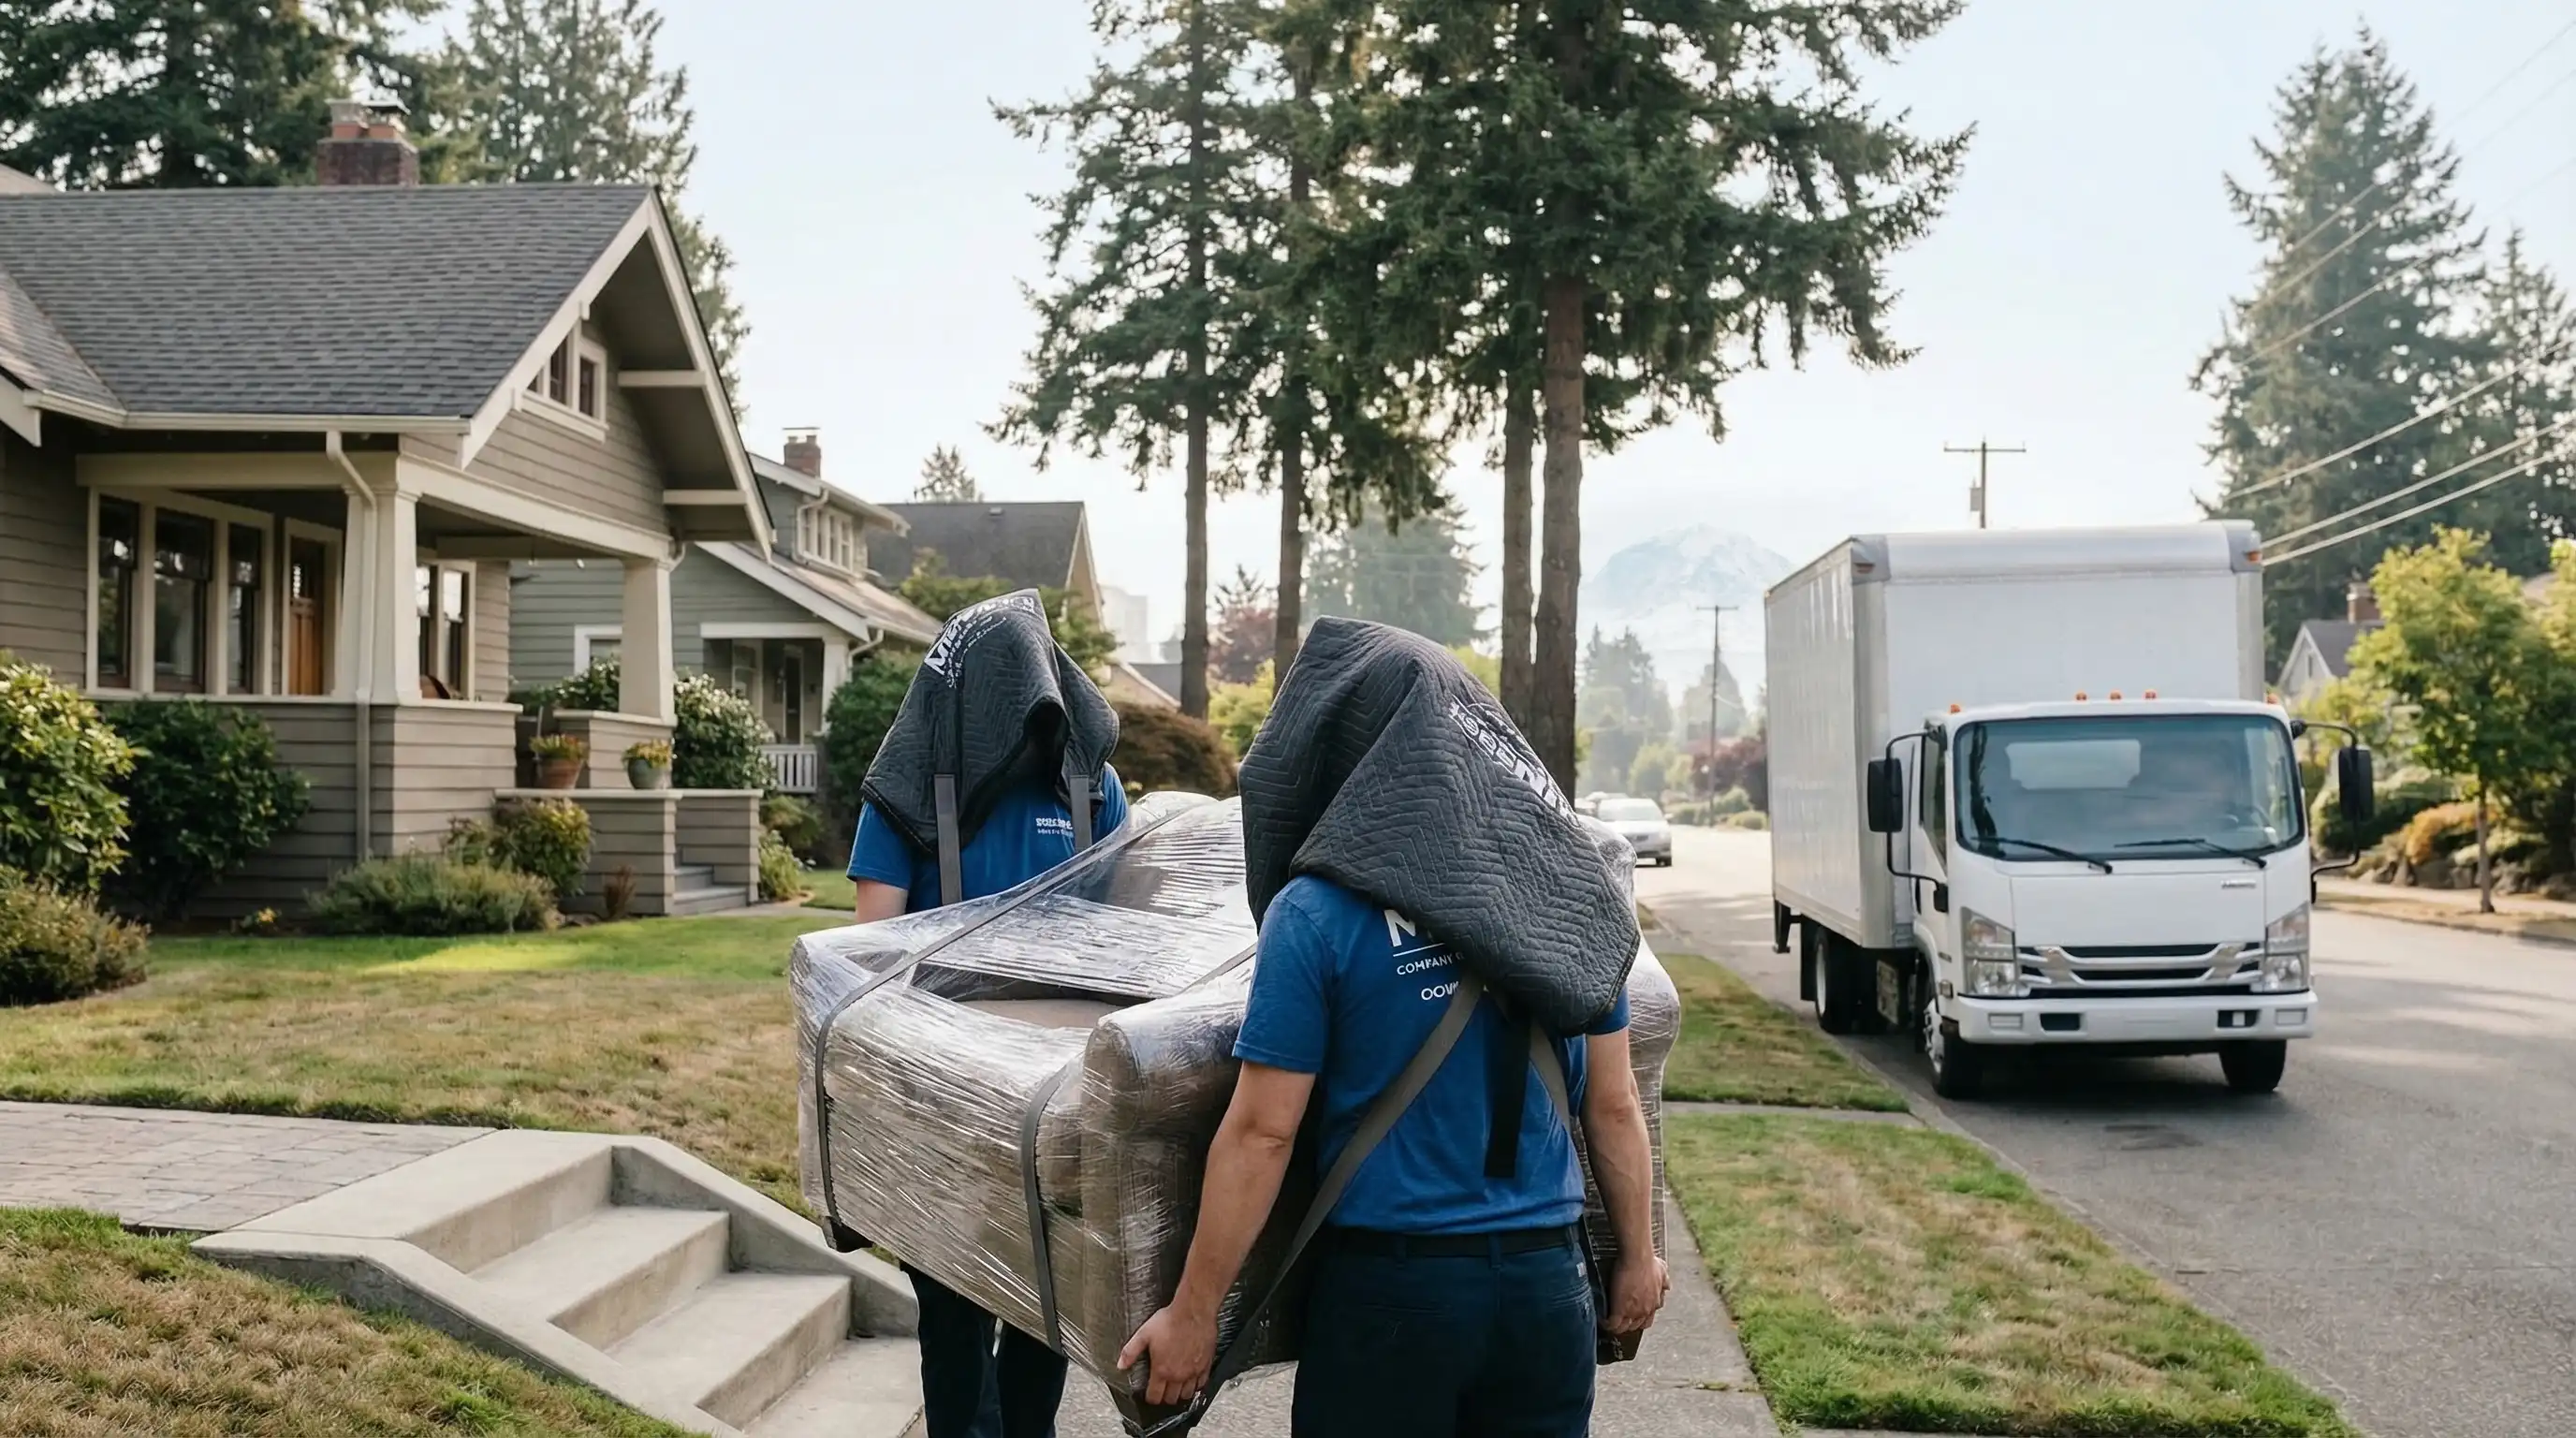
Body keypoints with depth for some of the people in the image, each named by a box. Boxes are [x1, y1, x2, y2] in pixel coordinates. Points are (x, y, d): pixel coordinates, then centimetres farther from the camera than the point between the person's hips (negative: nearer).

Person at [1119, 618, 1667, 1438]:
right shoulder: (1567, 882, 2)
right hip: (1548, 1282, 4)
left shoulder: (1320, 912, -12)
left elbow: (1263, 1132, -11)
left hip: (1391, 1287, -4)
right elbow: (1614, 1104, 7)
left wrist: (1193, 1313, -4)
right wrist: (1638, 1257, 19)